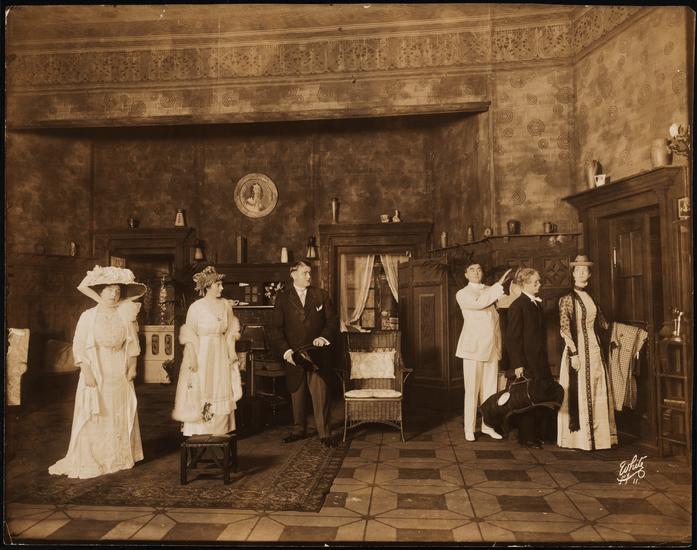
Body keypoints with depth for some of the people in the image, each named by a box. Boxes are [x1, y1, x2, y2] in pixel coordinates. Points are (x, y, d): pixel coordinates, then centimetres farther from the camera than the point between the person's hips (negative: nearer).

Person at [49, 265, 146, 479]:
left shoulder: (125, 316, 1)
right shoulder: (88, 316, -6)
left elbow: (132, 344, 7)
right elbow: (79, 347, -7)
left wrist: (132, 367, 2)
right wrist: (87, 372, -14)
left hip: (120, 374, 3)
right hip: (96, 373, -3)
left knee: (120, 416, 9)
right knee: (93, 418, 2)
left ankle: (119, 457, 22)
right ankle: (89, 461, 14)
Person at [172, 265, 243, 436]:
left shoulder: (226, 305, 3)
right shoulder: (196, 307, -8)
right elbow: (189, 336, -6)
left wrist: (232, 353, 8)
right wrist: (192, 357, -13)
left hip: (221, 355, 4)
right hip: (202, 354, -4)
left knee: (221, 394, 7)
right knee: (199, 394, 1)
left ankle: (219, 431, 18)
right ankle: (199, 434, 12)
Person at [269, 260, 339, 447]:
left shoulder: (321, 294, 7)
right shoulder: (283, 298, 4)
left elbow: (333, 320, 7)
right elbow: (276, 328, 1)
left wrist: (324, 337, -11)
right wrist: (285, 350, -11)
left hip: (317, 353, -1)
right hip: (293, 354, 1)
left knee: (320, 393, -5)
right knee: (296, 394, 11)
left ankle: (325, 433, 3)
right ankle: (299, 430, 26)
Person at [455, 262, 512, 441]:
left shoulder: (490, 291, 15)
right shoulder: (462, 294, 1)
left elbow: (496, 318, 18)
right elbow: (478, 303, -20)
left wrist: (499, 345, 13)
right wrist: (499, 284, -18)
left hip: (492, 347, 5)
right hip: (473, 347, -4)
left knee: (490, 389, 7)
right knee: (472, 390, -1)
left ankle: (487, 425, 18)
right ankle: (469, 428, 7)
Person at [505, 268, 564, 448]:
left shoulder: (537, 304, 13)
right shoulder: (518, 306, -12)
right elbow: (513, 337, -14)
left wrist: (544, 360, 14)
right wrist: (517, 364, -18)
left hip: (540, 361, 8)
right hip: (527, 362, -8)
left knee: (542, 397, 9)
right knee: (528, 398, 0)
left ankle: (539, 435, 23)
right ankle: (527, 438, 13)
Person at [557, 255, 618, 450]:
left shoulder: (591, 299, 14)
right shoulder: (567, 299, -6)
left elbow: (602, 325, 22)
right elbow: (565, 329, -12)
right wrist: (574, 353, -18)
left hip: (594, 351, 6)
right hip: (577, 350, -6)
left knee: (597, 394, 9)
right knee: (578, 393, -2)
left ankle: (595, 436, 21)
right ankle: (576, 438, 8)